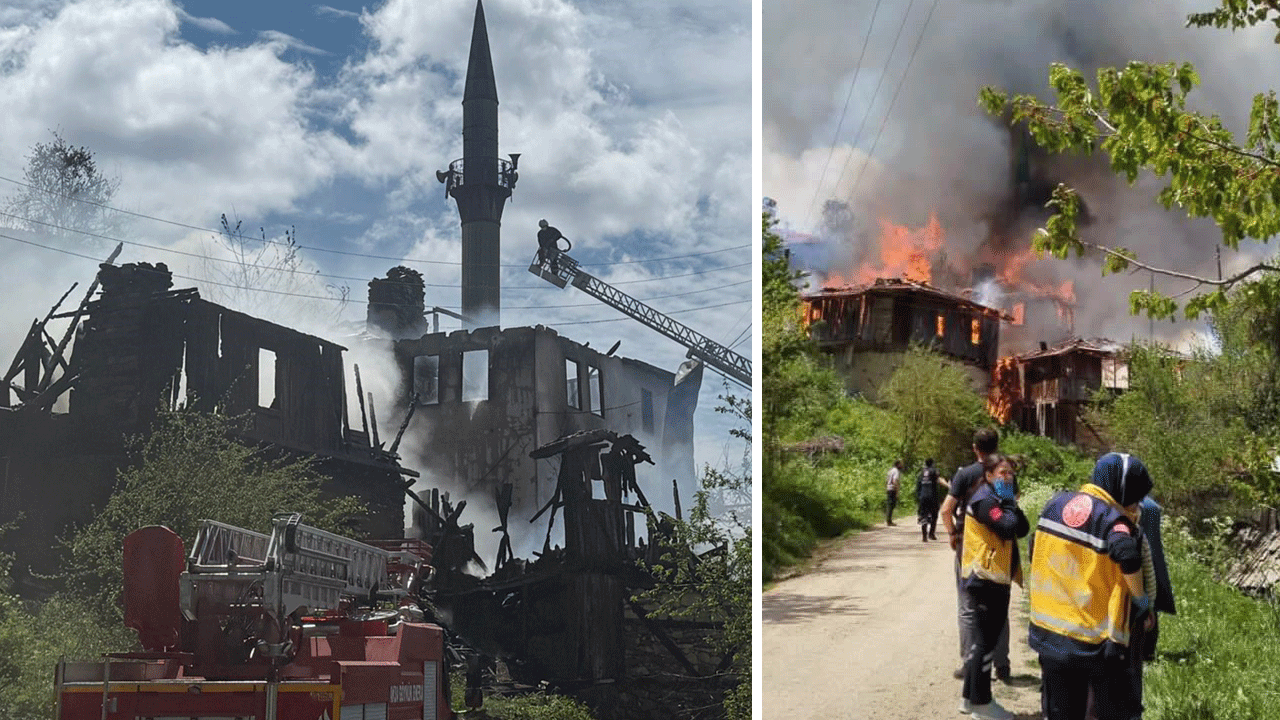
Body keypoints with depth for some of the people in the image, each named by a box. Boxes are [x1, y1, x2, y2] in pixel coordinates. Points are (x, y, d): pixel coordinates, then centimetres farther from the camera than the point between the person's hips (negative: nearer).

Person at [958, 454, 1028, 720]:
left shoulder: (997, 499, 16)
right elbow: (1008, 527, -28)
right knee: (985, 640, -4)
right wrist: (1008, 502, -13)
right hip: (986, 578, -10)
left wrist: (1011, 502, -3)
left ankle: (970, 696, 23)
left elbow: (1023, 529, 9)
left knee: (983, 639, 15)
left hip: (996, 578, 10)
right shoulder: (984, 500, -15)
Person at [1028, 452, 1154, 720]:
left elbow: (1035, 550, 13)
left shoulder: (1056, 504, 4)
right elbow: (1128, 557, -34)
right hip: (1097, 641, -5)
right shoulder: (1114, 520, -16)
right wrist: (1142, 601, -17)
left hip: (1048, 632, 6)